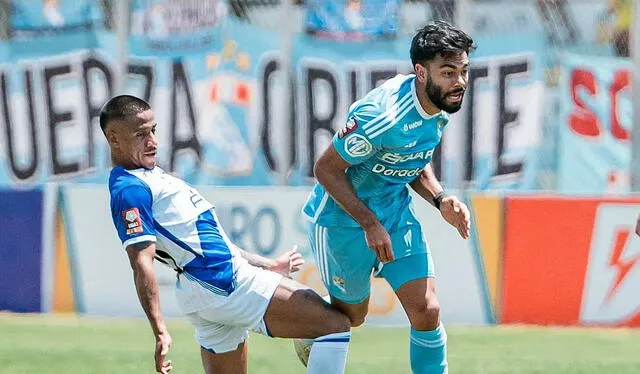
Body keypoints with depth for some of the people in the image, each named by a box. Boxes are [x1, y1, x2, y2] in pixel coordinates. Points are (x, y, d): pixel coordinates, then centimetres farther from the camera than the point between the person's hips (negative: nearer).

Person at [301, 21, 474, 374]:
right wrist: (370, 224, -25)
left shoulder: (439, 104, -6)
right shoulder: (383, 115, -33)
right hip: (343, 220, -6)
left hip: (395, 213, 6)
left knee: (426, 311, -7)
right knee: (352, 315, 14)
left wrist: (440, 199, -6)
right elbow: (326, 168, -24)